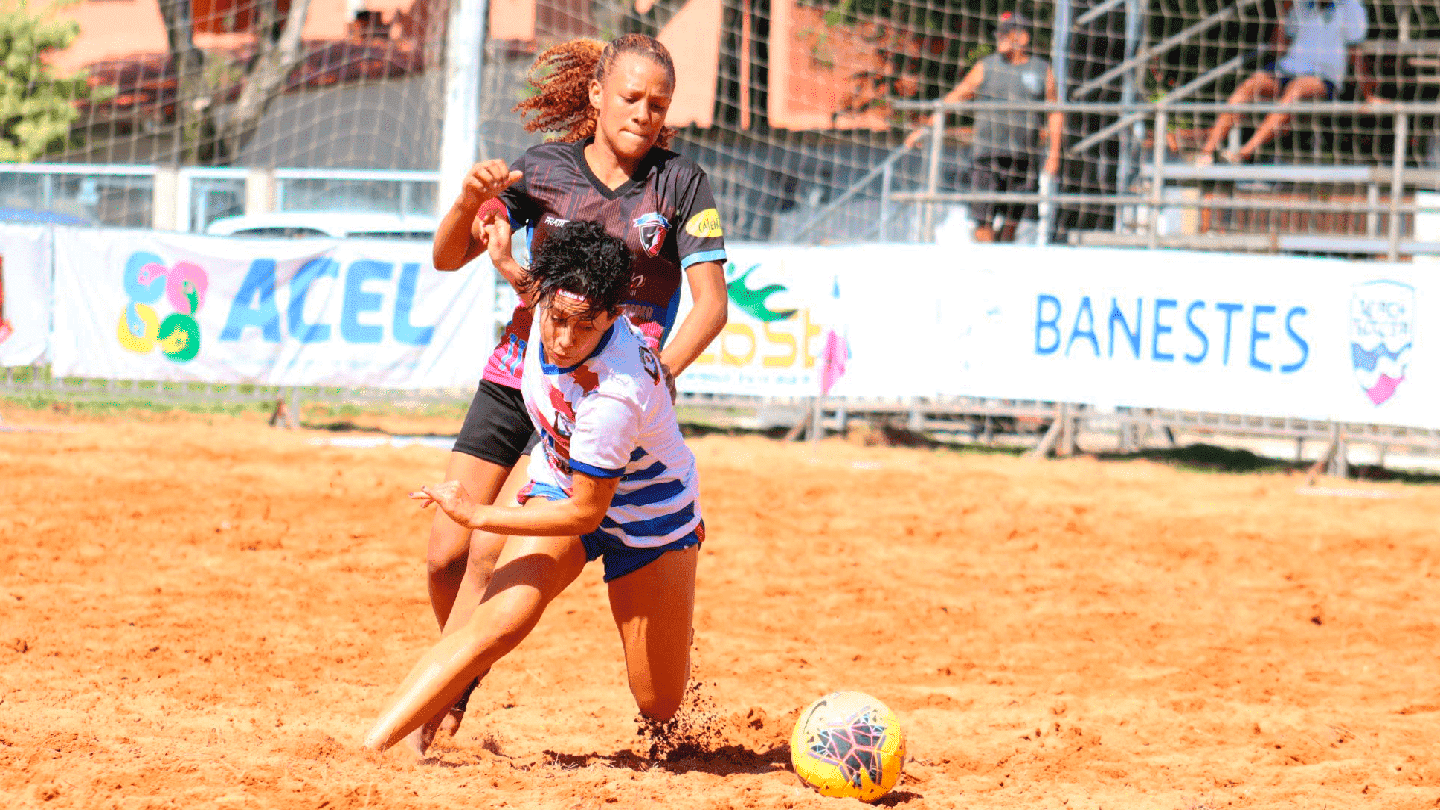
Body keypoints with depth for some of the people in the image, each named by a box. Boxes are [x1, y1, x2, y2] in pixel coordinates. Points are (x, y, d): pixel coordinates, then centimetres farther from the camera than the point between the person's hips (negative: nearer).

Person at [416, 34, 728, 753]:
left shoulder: (680, 184, -2)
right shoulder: (543, 170, 4)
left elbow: (711, 302, -7)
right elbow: (447, 259, 6)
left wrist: (655, 374, -22)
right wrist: (471, 201, -15)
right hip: (520, 373, 3)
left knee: (491, 548, -16)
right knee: (445, 556, 0)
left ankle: (442, 701, -5)